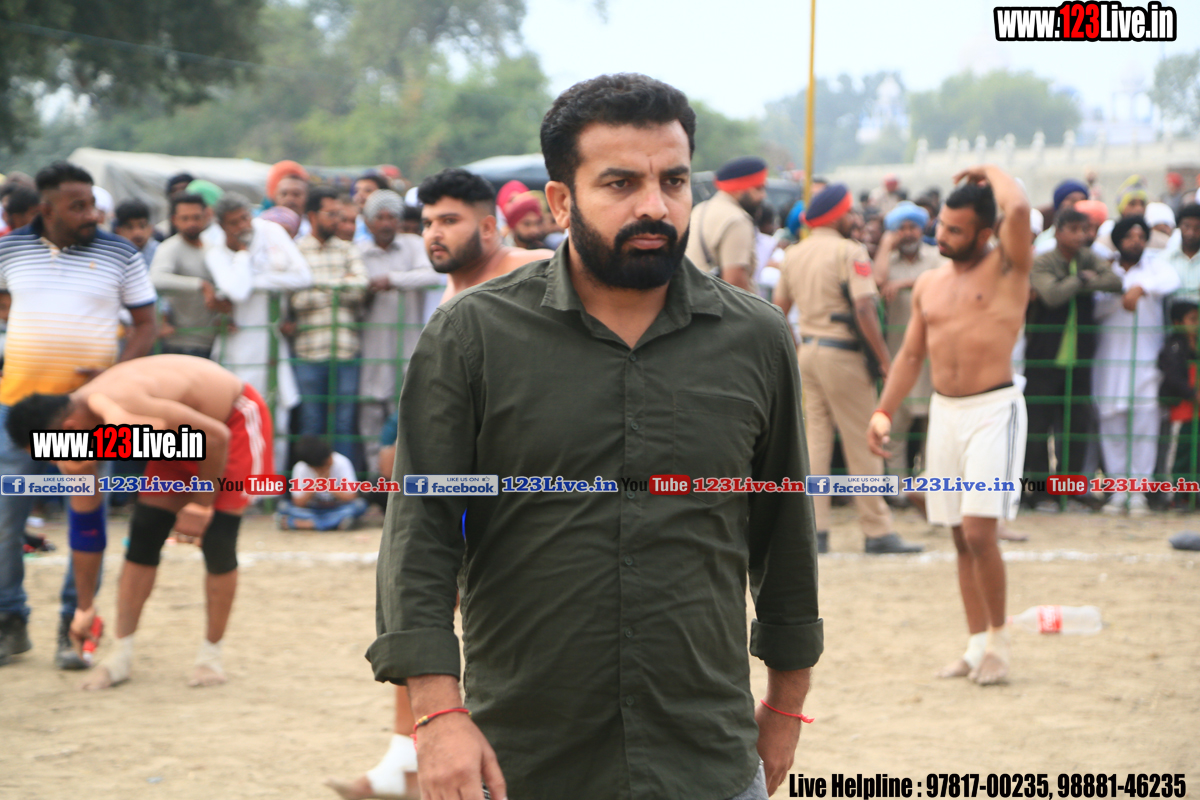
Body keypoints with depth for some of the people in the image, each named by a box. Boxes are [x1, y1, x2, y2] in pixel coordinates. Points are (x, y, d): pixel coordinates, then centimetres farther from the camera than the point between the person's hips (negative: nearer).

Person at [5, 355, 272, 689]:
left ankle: (211, 655, 2)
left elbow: (216, 437, -32)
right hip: (185, 430, 7)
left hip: (236, 422, -7)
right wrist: (85, 607, 6)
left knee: (216, 541, -12)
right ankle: (121, 654, 0)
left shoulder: (124, 413, -40)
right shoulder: (74, 428, -12)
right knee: (144, 533, -3)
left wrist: (200, 505, -20)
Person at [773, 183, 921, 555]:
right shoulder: (849, 251, -12)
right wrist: (885, 359, -17)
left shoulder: (794, 254, 11)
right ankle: (877, 531, 2)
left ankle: (813, 528, 6)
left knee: (815, 438, 9)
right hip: (841, 353, -7)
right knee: (862, 444, -2)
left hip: (808, 351, 7)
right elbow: (864, 309, -20)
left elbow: (779, 308, 15)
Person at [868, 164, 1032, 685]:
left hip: (993, 410, -6)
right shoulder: (929, 285, 13)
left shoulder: (1006, 268, -5)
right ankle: (978, 645, 14)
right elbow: (911, 354, 19)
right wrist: (884, 411, 9)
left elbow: (1018, 208, -24)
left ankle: (998, 638, 1)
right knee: (961, 539, 7)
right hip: (943, 411, 6)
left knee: (978, 532, -15)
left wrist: (991, 173, -5)